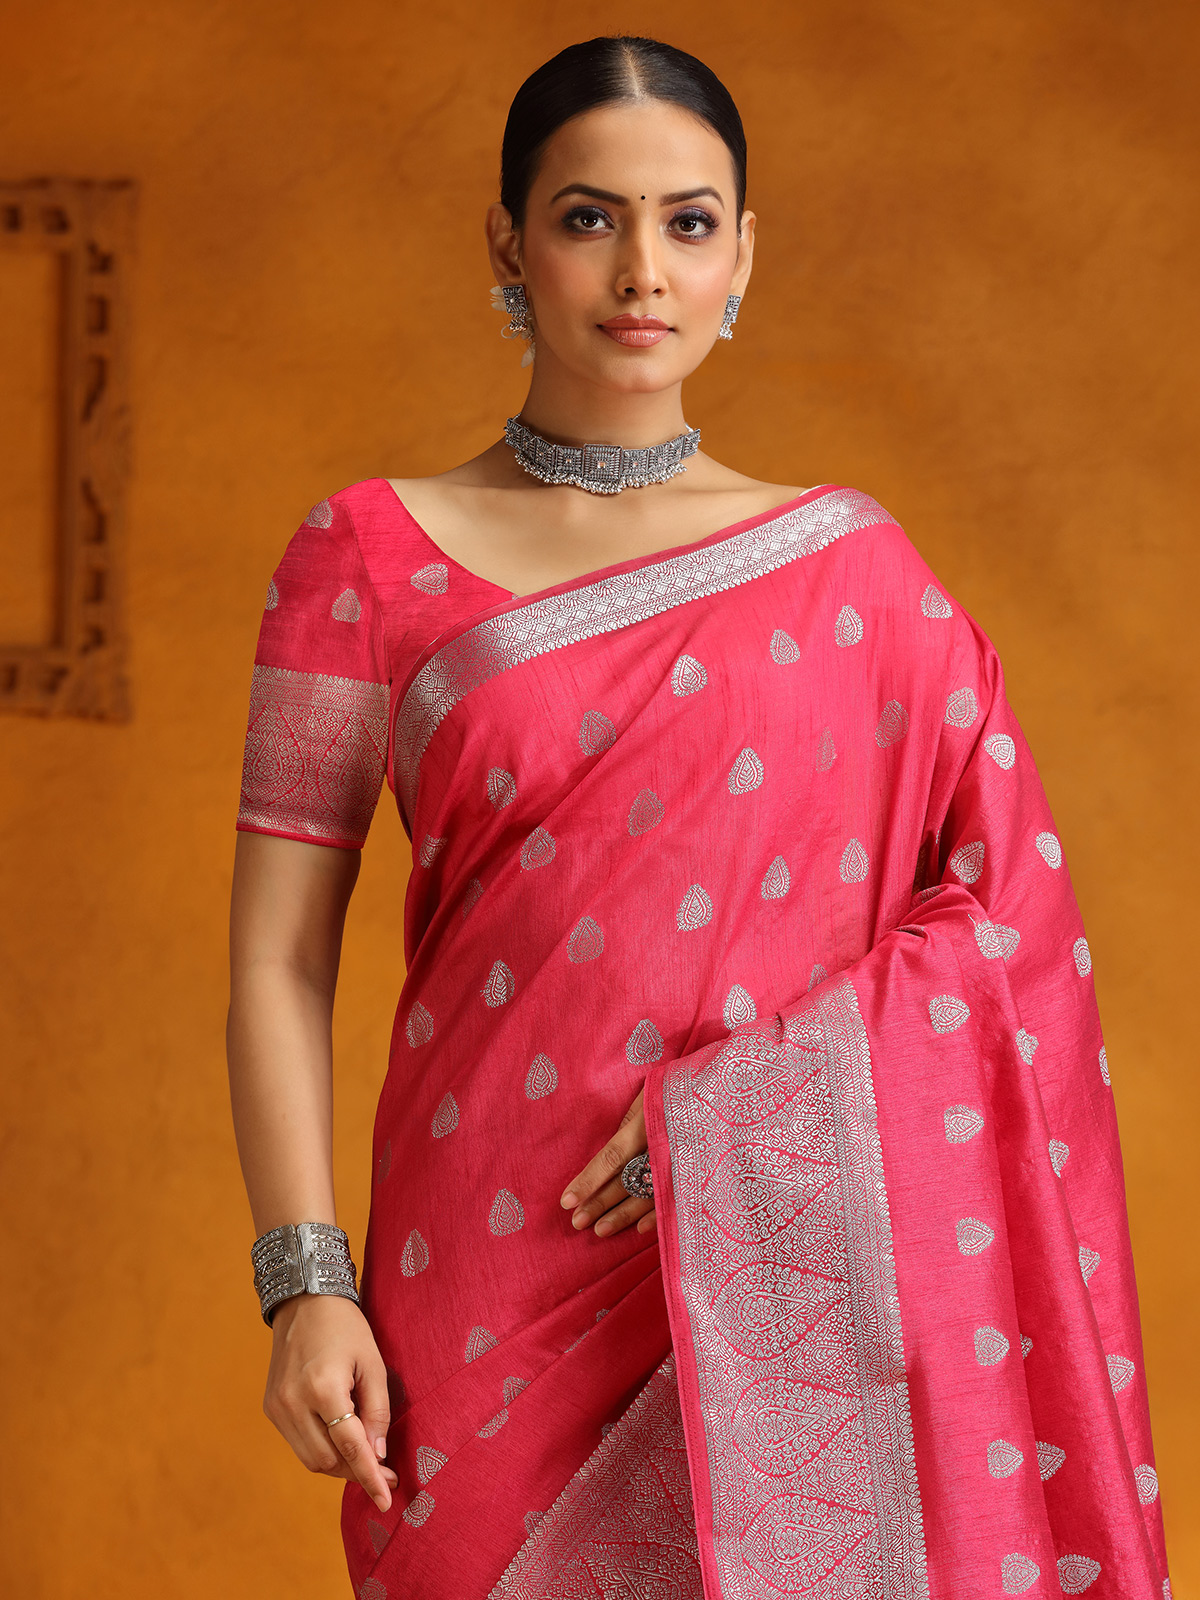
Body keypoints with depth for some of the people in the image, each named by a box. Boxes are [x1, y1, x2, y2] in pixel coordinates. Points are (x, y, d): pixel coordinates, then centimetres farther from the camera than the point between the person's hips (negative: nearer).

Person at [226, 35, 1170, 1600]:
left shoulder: (846, 561, 5)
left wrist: (741, 1104, -12)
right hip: (497, 1279, 0)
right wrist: (306, 1285, -9)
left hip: (785, 1285, 1)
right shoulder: (370, 555, 3)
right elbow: (280, 959, 1)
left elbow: (1012, 912, 1)